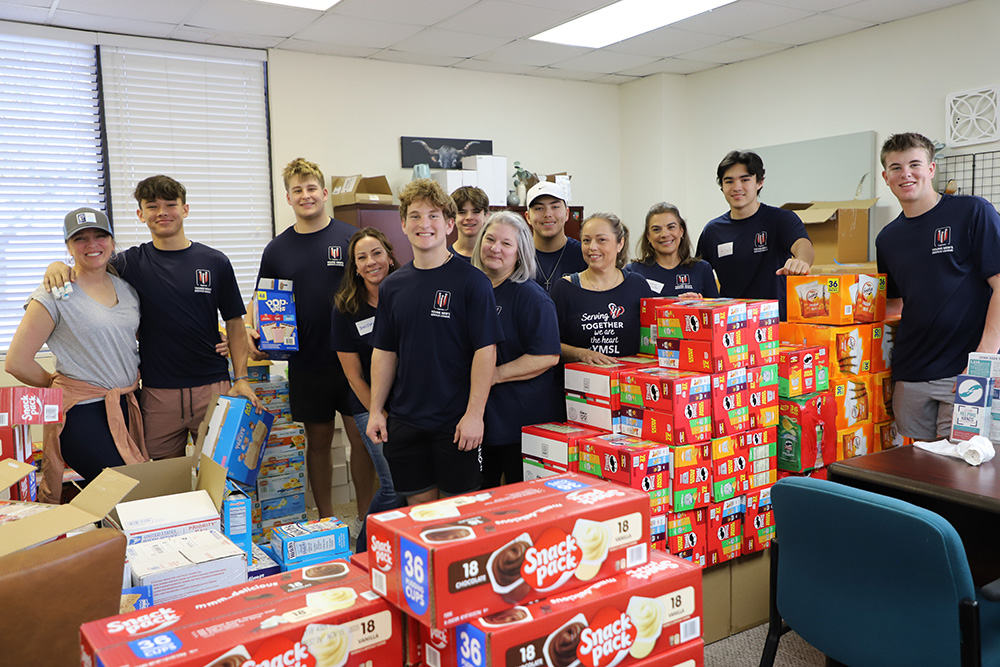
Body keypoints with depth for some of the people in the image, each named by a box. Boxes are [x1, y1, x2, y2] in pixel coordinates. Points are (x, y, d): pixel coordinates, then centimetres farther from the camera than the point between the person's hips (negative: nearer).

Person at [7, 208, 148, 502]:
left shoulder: (126, 288, 10)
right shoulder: (55, 293, -8)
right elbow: (17, 362, -9)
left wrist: (135, 376, 10)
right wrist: (58, 384, 3)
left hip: (127, 407, 6)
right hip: (82, 411, -6)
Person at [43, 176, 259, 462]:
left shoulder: (215, 262, 3)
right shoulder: (133, 263, 5)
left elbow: (234, 323, 4)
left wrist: (241, 379, -3)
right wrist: (59, 267, -23)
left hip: (212, 387, 0)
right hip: (158, 392, 1)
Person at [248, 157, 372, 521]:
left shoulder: (351, 238, -1)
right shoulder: (277, 249, 6)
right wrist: (253, 331, -8)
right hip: (306, 362, 2)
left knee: (361, 437, 3)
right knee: (318, 440, 11)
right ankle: (325, 520, 25)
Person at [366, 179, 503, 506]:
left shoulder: (472, 281, -8)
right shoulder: (392, 286, 7)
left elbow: (486, 351, -12)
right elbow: (384, 352, 11)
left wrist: (474, 414, -16)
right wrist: (375, 410, 6)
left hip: (456, 422, -4)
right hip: (405, 420, 4)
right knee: (419, 504, 14)